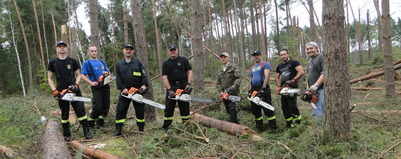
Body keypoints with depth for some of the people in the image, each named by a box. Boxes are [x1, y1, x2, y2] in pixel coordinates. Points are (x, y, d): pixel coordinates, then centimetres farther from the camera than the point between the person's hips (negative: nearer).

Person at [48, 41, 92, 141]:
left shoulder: (73, 61, 7)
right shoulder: (53, 63, 7)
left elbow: (78, 75, 11)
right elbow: (49, 78, 9)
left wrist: (76, 84, -8)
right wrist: (54, 90, -4)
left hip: (74, 90, 0)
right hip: (61, 92, 1)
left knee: (80, 110, -6)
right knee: (64, 114, 7)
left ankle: (87, 132, -3)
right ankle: (67, 135, 17)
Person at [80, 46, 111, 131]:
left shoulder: (102, 62, 20)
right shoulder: (86, 63, 3)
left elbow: (108, 72, 23)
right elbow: (82, 76, -6)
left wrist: (106, 73, -1)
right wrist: (92, 83, -17)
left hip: (105, 86, 6)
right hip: (96, 87, -6)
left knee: (106, 105, 8)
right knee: (97, 107, -9)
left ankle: (100, 123, 22)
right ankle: (90, 124, 4)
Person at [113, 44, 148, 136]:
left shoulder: (138, 62, 7)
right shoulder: (119, 64, 9)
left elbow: (144, 75, 0)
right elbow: (118, 78, 2)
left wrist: (144, 85, -16)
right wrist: (123, 88, -12)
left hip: (138, 90, 0)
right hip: (125, 91, 1)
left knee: (140, 110, 5)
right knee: (120, 110, -2)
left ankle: (141, 130, 16)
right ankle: (118, 130, 6)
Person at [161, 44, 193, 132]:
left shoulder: (183, 60, 6)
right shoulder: (166, 64, 8)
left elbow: (189, 72, 3)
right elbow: (165, 77, 0)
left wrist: (188, 84, -10)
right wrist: (169, 89, -12)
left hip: (183, 87, -1)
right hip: (171, 88, 1)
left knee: (185, 106, 5)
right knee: (169, 107, 3)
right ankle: (166, 127, 11)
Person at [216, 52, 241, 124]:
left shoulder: (233, 66, -3)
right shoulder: (220, 70, 15)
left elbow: (238, 78, -12)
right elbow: (218, 82, 15)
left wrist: (233, 86, -26)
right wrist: (221, 91, 0)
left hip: (233, 91, -6)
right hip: (224, 93, 7)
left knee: (232, 107, -18)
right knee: (228, 109, 11)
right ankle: (236, 123, 25)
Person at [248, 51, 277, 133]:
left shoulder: (265, 64, 0)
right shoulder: (252, 68, 22)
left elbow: (267, 76, -13)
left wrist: (263, 87, -24)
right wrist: (249, 91, 10)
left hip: (263, 89, -7)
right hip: (254, 90, 8)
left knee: (268, 109, -8)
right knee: (255, 110, 9)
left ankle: (273, 128, -3)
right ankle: (259, 127, 18)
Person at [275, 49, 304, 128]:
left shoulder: (294, 62, -1)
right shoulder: (279, 66, 19)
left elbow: (301, 72, -12)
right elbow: (277, 78, 20)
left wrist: (293, 80, -22)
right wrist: (279, 87, 3)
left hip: (292, 88, -7)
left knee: (292, 105, -18)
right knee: (284, 107, 5)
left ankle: (298, 120, -3)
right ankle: (289, 124, 13)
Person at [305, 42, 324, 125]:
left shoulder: (321, 57, -7)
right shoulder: (309, 61, 22)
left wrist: (316, 85, -24)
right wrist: (307, 89, 18)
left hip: (321, 90, -9)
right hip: (313, 91, 9)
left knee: (319, 113, -13)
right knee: (315, 113, 10)